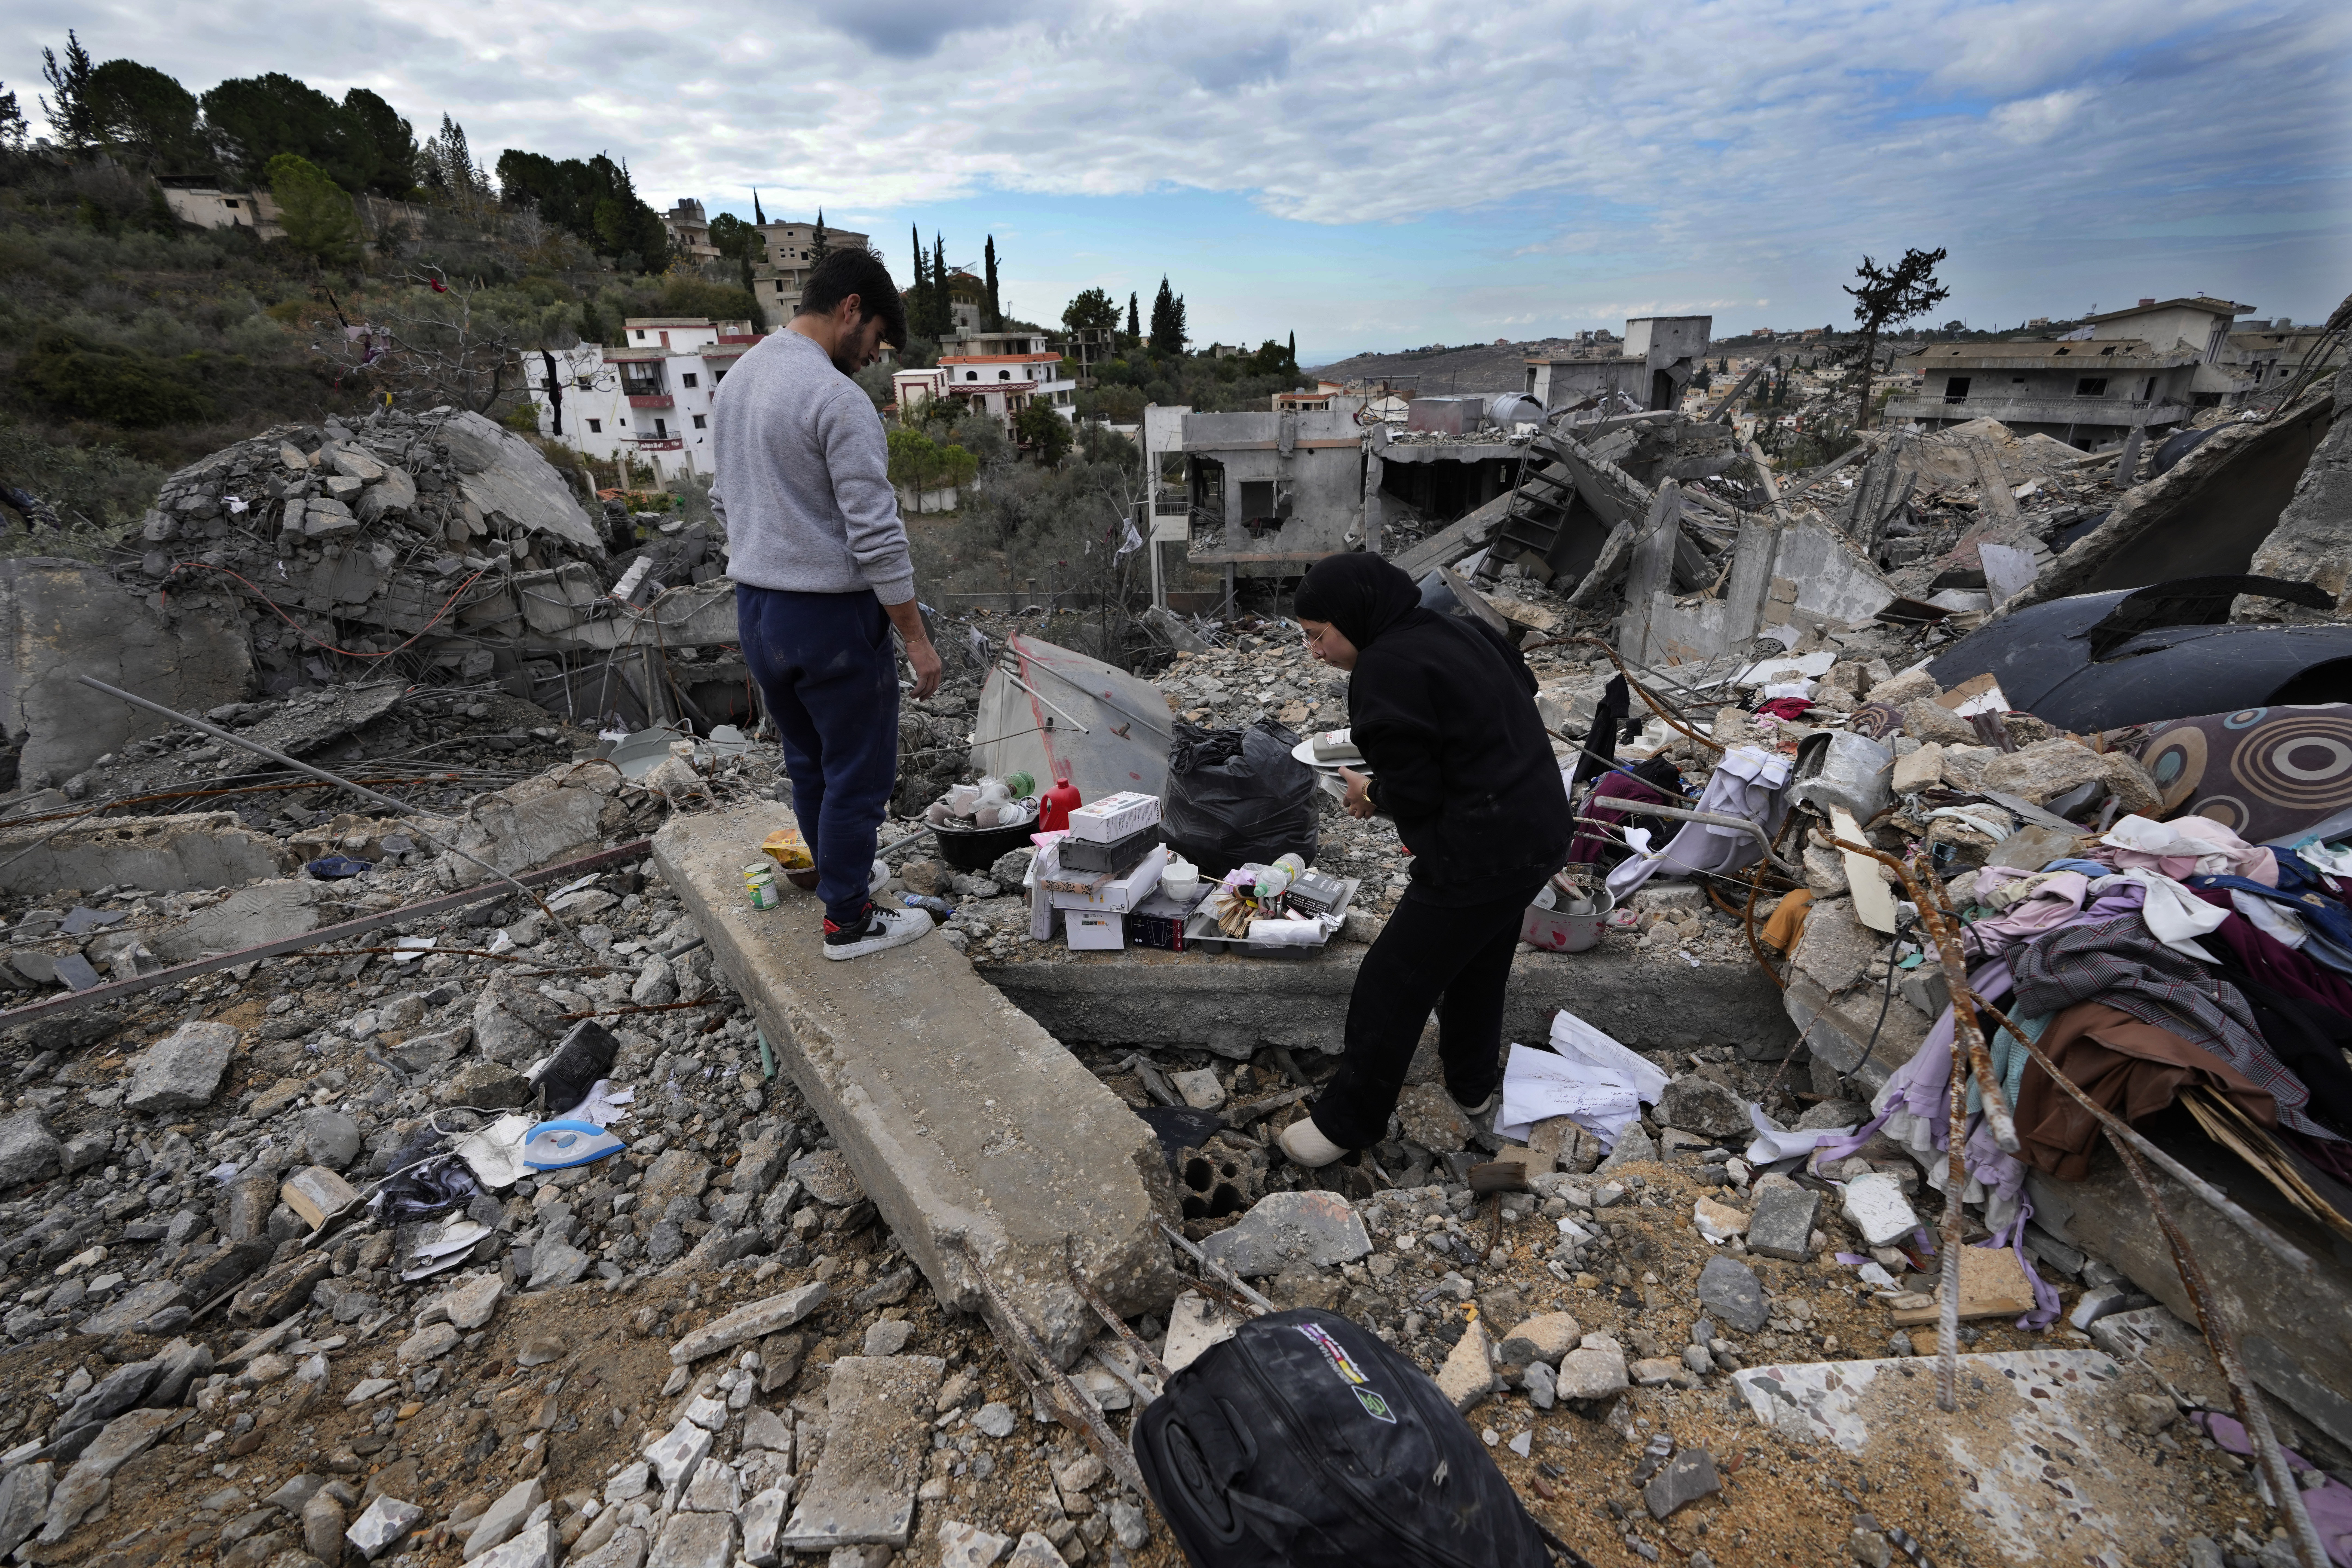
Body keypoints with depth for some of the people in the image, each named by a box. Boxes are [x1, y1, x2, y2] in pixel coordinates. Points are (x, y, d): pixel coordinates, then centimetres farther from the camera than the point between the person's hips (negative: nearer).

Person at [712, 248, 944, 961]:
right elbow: (875, 535, -22)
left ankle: (843, 881, 38)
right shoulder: (837, 398, -19)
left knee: (809, 763, 21)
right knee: (858, 772, 5)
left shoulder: (736, 380, 11)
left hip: (755, 609, 9)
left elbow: (727, 501, 17)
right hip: (831, 615, -9)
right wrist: (916, 637, -15)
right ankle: (849, 922, 17)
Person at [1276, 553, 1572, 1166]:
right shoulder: (1455, 631, 8)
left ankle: (1347, 1122, 18)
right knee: (1479, 961, 28)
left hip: (1481, 853, -9)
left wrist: (1371, 793, 2)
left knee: (1392, 984, 3)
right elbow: (1523, 685, 21)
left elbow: (1414, 795, -20)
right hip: (1542, 829, 10)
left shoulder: (1385, 669, -19)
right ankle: (1472, 1081, 48)